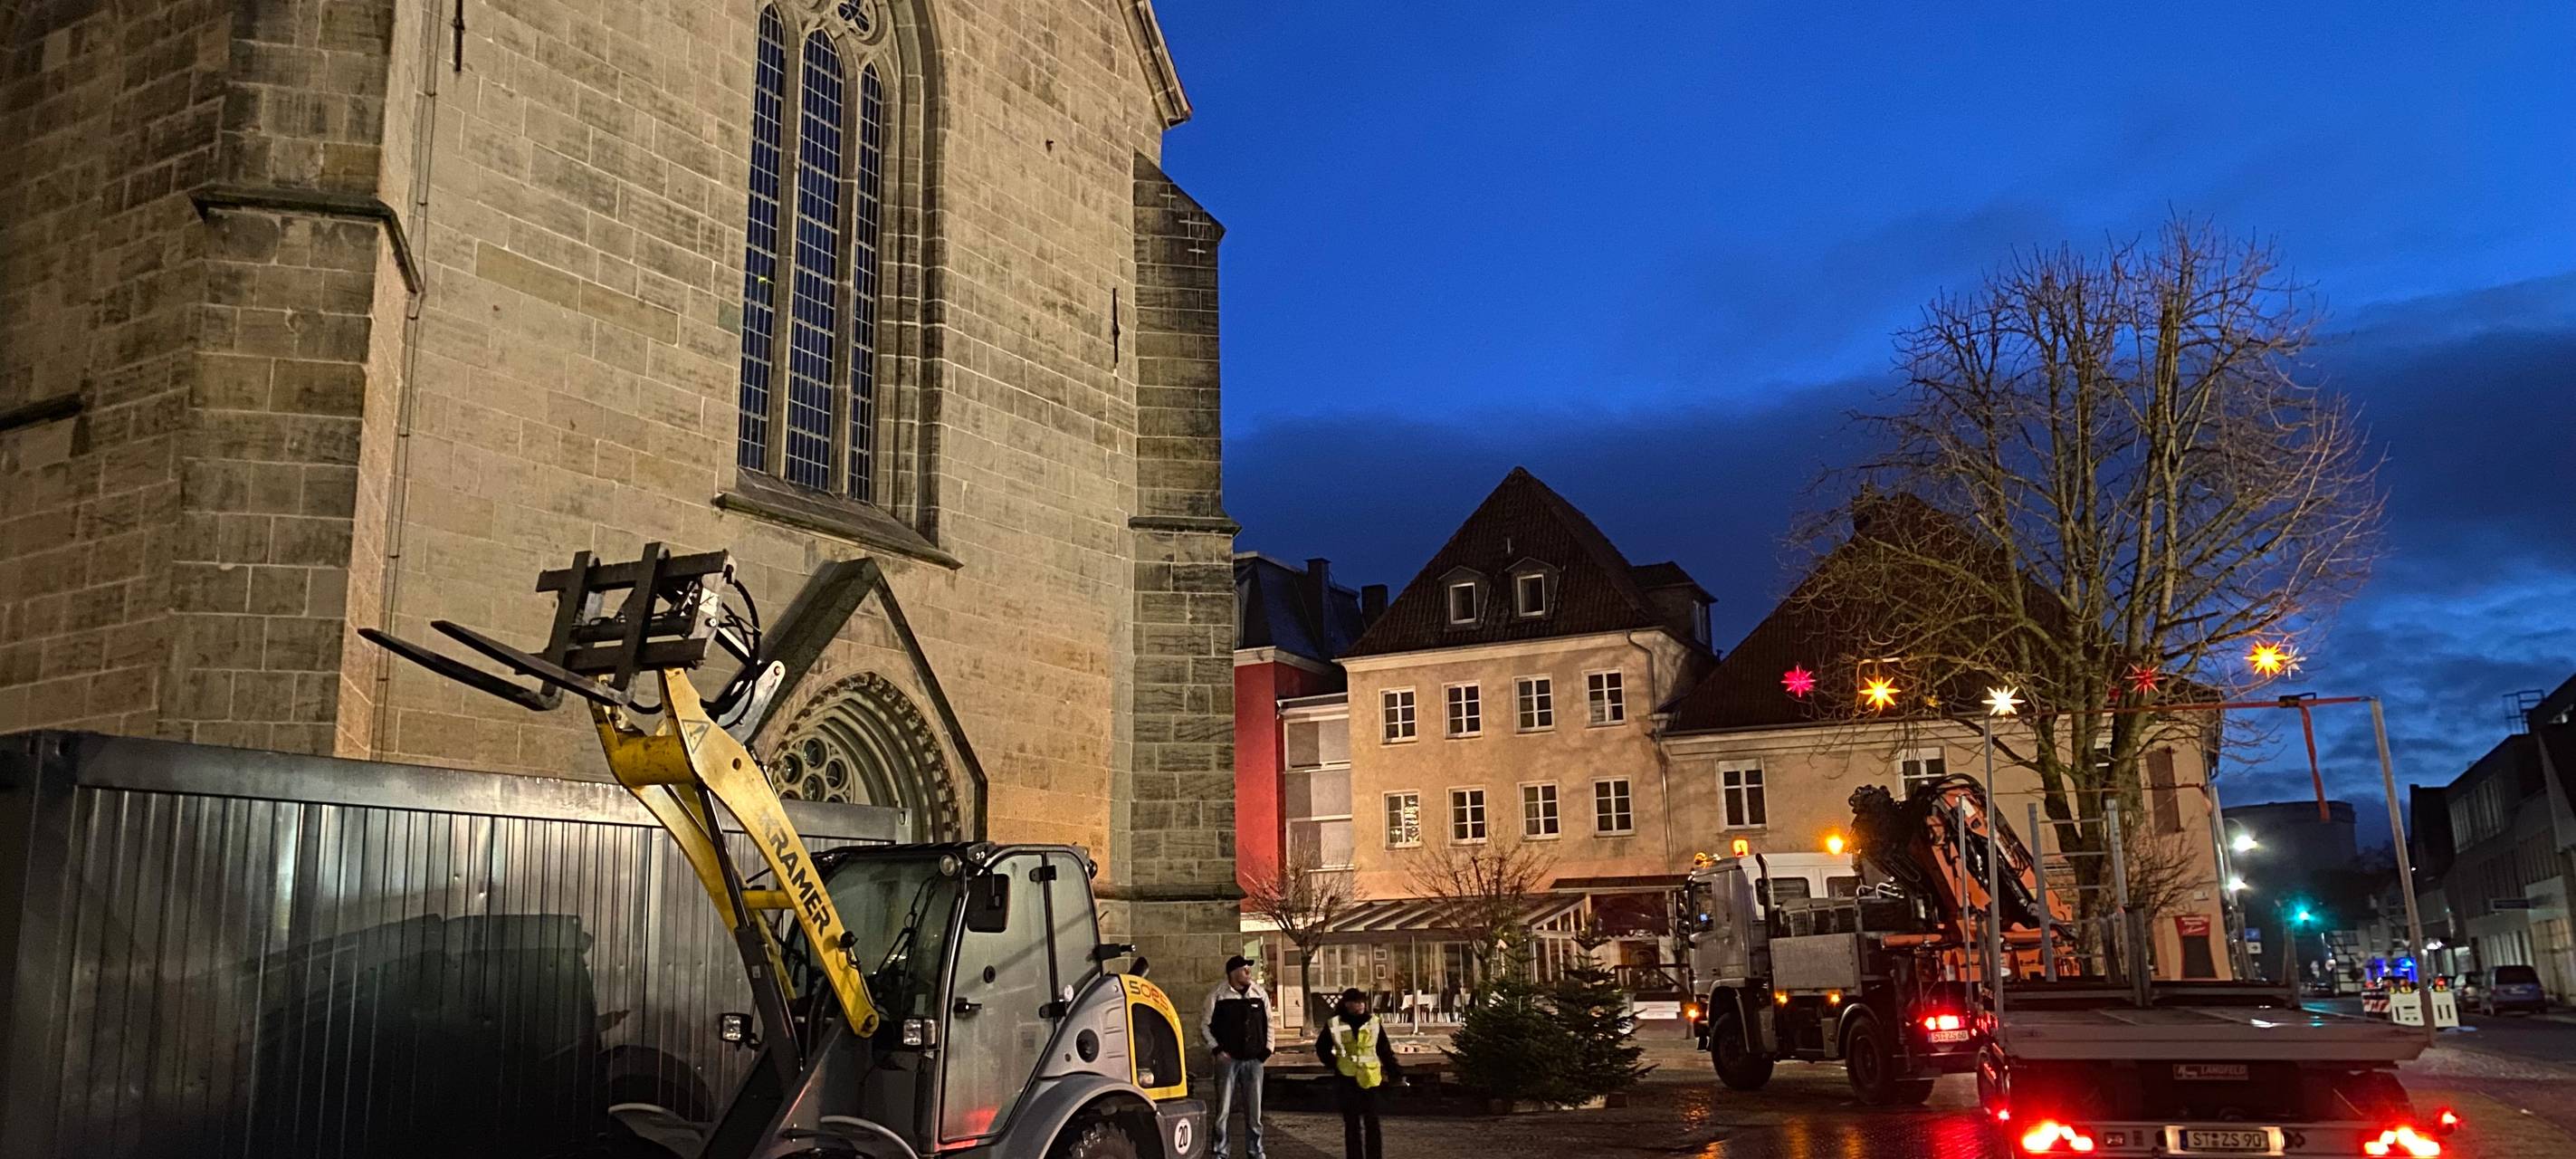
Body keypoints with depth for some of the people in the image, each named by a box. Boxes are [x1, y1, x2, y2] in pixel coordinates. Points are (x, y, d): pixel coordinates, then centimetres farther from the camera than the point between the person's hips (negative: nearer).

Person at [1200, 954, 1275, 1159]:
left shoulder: (1259, 994, 5)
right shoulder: (1218, 996, -6)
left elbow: (1268, 1023, 15)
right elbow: (1204, 1025, 1)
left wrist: (1268, 1048, 5)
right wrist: (1216, 1049, -6)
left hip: (1254, 1060, 3)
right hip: (1228, 1060, -3)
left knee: (1254, 1111, 9)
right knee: (1223, 1110, -1)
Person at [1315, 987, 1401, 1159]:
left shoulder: (1373, 1022, 1)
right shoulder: (1334, 1024, -4)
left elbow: (1385, 1051, 6)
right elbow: (1322, 1048, 10)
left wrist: (1396, 1072, 1)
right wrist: (1332, 1064, -1)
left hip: (1370, 1079, 1)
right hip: (1347, 1079, -1)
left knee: (1372, 1122, 3)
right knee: (1351, 1123, 6)